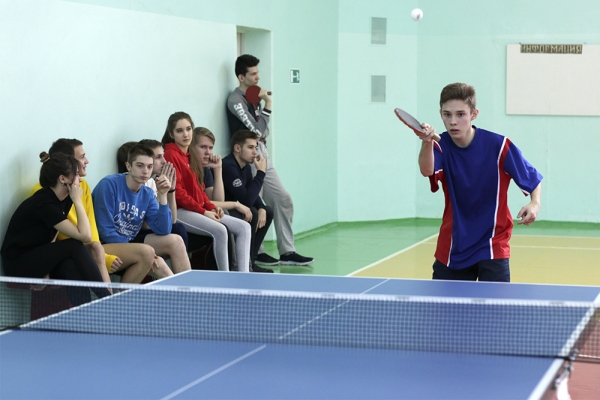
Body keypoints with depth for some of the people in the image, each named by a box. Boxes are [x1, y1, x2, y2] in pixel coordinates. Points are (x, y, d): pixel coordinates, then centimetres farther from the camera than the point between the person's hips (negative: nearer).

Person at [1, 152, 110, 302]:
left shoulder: (64, 199, 2)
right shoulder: (44, 204, -25)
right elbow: (85, 236, -29)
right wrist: (77, 200, -20)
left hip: (39, 257, 7)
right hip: (18, 264, -7)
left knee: (69, 265, -26)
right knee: (75, 247, -23)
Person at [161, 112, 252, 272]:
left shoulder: (190, 156, 17)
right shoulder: (170, 154, -9)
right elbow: (177, 192, -16)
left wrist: (211, 207, 2)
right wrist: (203, 212, -16)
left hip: (200, 210, 10)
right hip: (180, 211, -10)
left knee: (244, 227, -2)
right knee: (219, 230, -32)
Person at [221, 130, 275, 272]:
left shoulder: (245, 167, 8)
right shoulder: (228, 166, -24)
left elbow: (253, 196, 15)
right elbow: (247, 200, -29)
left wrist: (261, 208, -7)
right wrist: (260, 172, -22)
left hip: (231, 209, 11)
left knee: (268, 211, 12)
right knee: (251, 213, -28)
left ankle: (250, 261, 10)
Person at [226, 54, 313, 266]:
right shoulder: (235, 100, -12)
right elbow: (257, 130, -17)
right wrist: (267, 104, -12)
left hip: (262, 154, 9)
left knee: (283, 200, 6)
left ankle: (287, 252, 9)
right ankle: (257, 253, 9)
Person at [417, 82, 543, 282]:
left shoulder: (499, 145, -14)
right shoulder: (441, 146, -9)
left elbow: (533, 179, -2)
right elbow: (427, 171, -33)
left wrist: (535, 204, -24)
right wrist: (427, 144, -54)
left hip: (492, 245, -3)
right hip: (452, 248, 3)